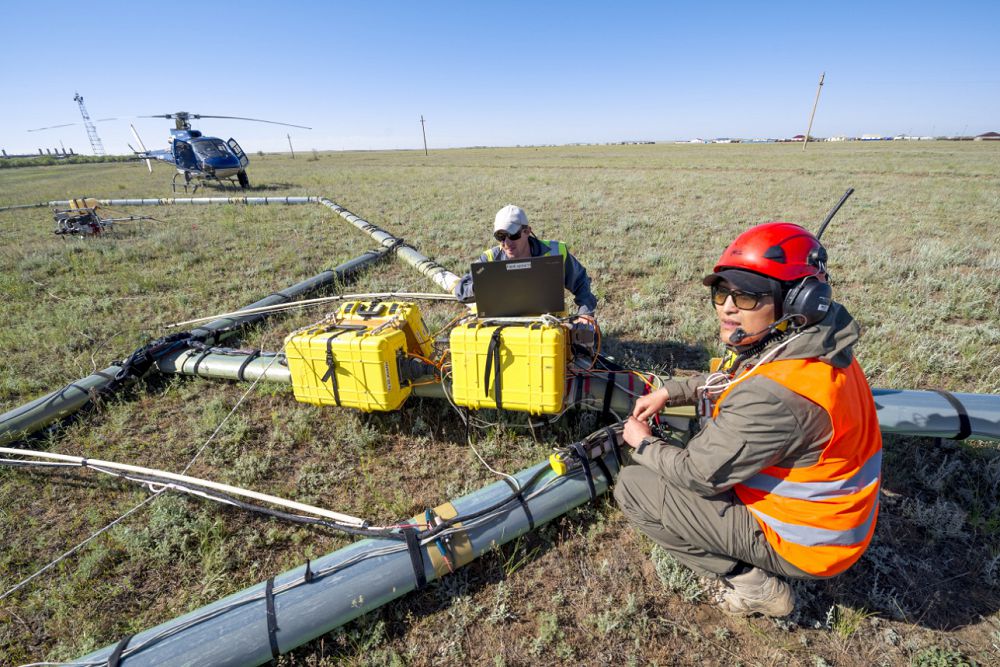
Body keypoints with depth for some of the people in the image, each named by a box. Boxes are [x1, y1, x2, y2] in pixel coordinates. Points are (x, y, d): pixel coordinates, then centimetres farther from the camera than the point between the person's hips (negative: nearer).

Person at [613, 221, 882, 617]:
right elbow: (732, 379, 12)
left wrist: (642, 444, -7)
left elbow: (699, 474, -24)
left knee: (633, 486, -8)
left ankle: (753, 584, 3)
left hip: (802, 543, -8)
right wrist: (669, 392, 5)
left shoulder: (776, 393, -35)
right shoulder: (813, 345, -6)